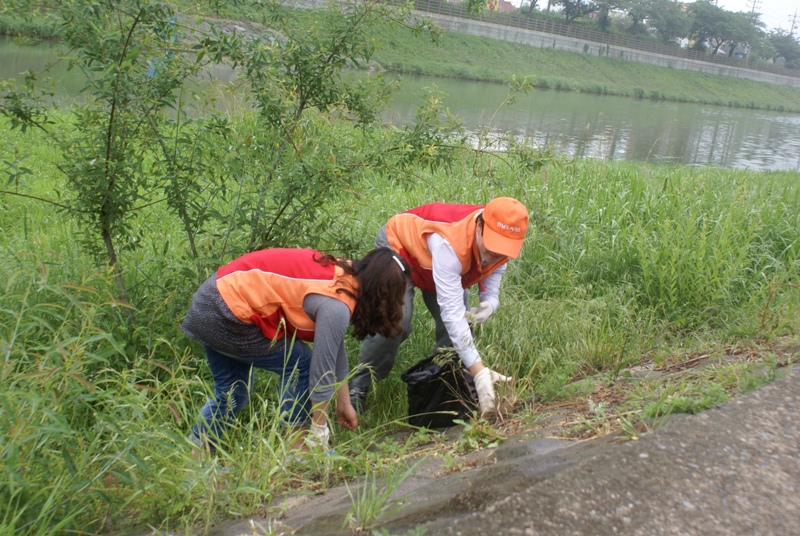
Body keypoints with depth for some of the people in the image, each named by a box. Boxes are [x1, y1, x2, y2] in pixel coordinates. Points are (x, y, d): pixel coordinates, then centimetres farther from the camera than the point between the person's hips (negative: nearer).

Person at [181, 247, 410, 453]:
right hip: (225, 316, -9)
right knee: (300, 364, 1)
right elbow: (321, 369, -15)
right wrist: (319, 432, -1)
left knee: (231, 392, 21)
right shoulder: (337, 306, -20)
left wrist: (344, 403, 22)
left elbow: (335, 348, 14)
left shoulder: (340, 274, 6)